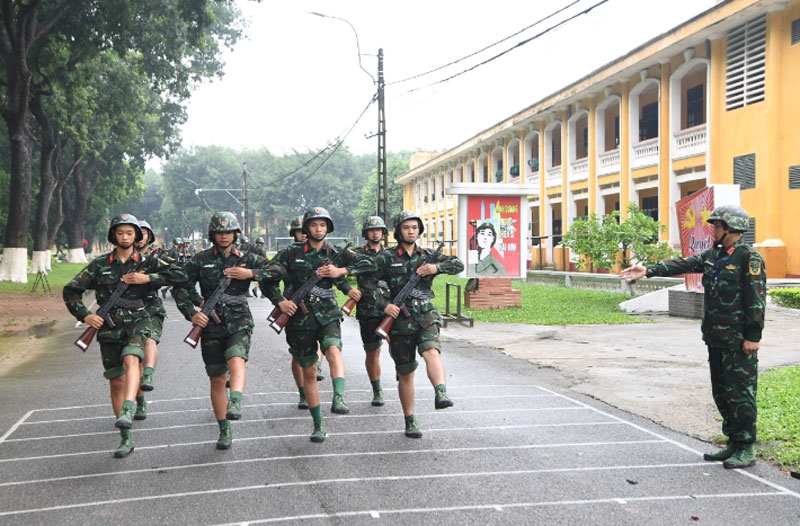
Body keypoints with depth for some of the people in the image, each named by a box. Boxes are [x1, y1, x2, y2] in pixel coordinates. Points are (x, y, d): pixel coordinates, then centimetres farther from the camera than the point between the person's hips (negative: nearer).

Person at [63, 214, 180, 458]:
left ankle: (127, 412, -44)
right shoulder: (100, 265, 5)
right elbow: (71, 290, 9)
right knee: (116, 382, 4)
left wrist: (147, 278, -14)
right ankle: (127, 438, 13)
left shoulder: (146, 262, 4)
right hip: (110, 326, 2)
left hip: (137, 322, -2)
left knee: (131, 359, -32)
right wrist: (85, 316, -3)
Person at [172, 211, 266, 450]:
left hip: (239, 318, -1)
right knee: (217, 378, 5)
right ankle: (224, 430, 15)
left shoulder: (247, 259, 6)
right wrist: (191, 313, -8)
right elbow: (180, 288, 6)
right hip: (211, 321, 1)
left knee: (236, 358, -31)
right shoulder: (200, 260, 5)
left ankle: (235, 404, -49)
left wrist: (250, 274, -12)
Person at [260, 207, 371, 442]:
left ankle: (339, 398, -42)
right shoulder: (291, 253, 1)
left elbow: (367, 264, 3)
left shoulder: (335, 254, 5)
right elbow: (266, 277, 3)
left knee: (333, 350, -32)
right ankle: (318, 424, 17)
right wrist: (280, 301, -8)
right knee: (309, 372, 7)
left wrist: (341, 271, -10)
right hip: (300, 318, 0)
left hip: (328, 315, 0)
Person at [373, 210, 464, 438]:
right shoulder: (387, 257, 2)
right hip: (400, 317, -1)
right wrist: (384, 305, -14)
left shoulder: (427, 255, 11)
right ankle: (410, 421, 15)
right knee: (405, 372, 5)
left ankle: (441, 393, -46)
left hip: (426, 314, 1)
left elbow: (458, 265, 10)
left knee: (432, 351, -29)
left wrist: (436, 267, -7)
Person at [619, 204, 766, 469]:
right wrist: (648, 270, 0)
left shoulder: (749, 258, -11)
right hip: (715, 338, 9)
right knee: (721, 392, 13)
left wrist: (753, 336, -18)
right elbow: (683, 264, 10)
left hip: (738, 341, -9)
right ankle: (733, 444, 22)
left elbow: (756, 300, -15)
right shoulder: (713, 255, 14)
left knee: (740, 393, -4)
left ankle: (746, 449, 4)